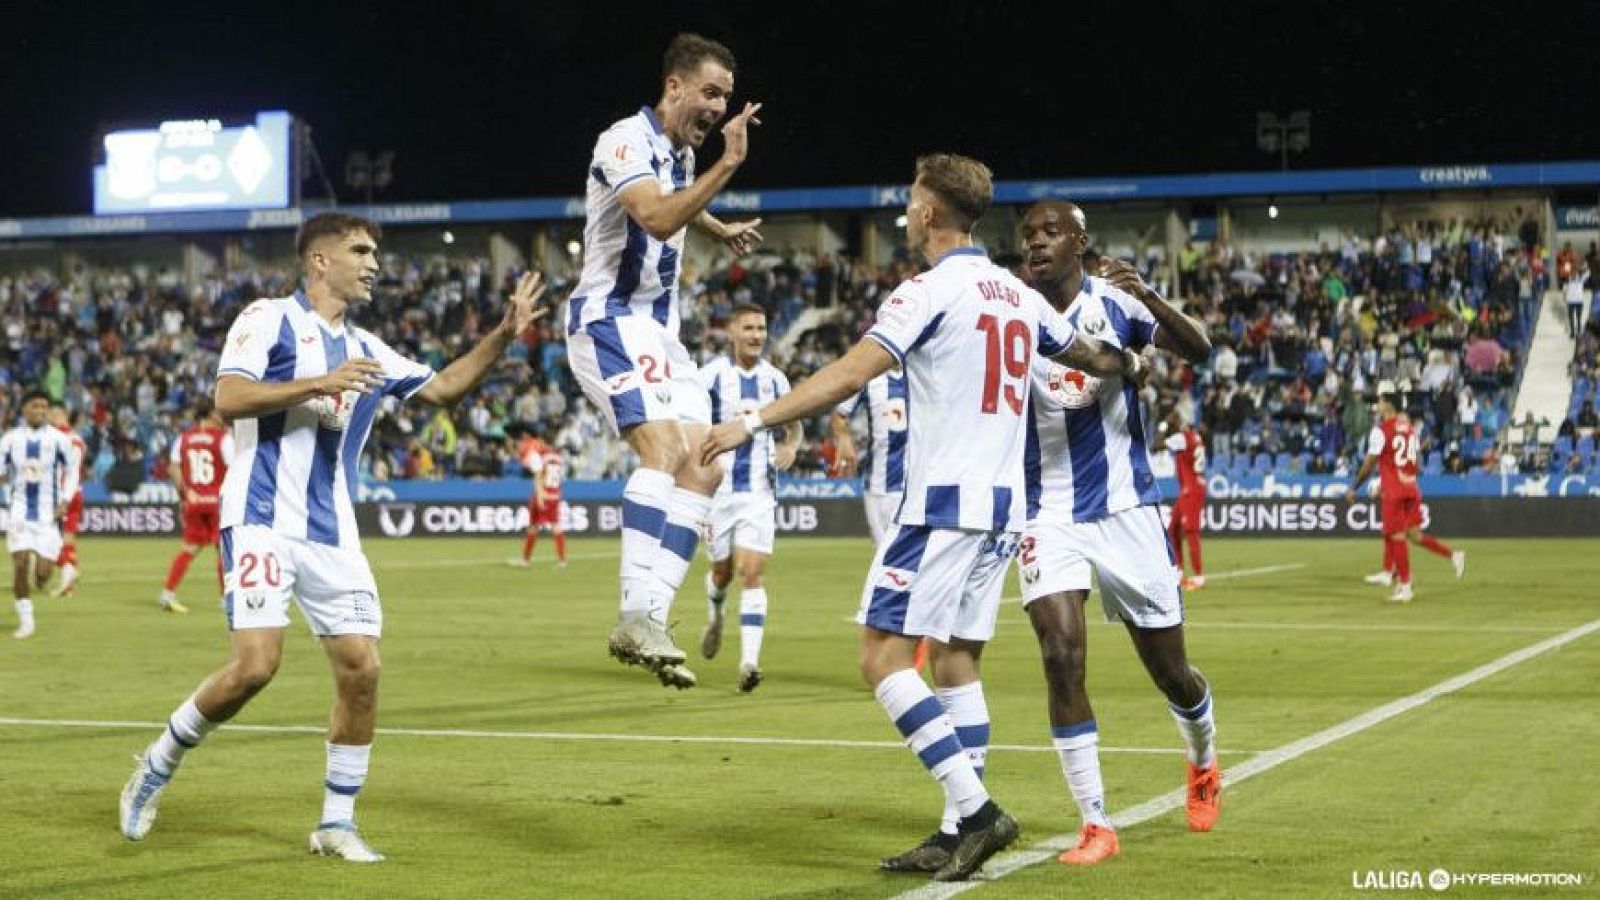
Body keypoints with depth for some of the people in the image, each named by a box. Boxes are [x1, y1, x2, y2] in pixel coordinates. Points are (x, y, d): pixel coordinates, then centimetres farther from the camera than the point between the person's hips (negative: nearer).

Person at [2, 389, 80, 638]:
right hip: (20, 512, 1)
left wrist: (65, 501, -4)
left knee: (42, 573, -5)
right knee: (20, 563, -12)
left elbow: (72, 470, 6)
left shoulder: (58, 439, -3)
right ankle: (25, 621, 0)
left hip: (49, 513, -1)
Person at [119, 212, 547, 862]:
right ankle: (157, 766, 7)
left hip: (332, 535, 6)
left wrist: (503, 335, 13)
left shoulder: (365, 350, 18)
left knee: (361, 668, -3)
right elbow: (228, 397, -13)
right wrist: (319, 383, -20)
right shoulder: (269, 319, -1)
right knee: (255, 664, -17)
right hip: (263, 521, -6)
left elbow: (442, 387, 24)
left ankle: (336, 822, 9)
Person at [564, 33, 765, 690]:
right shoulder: (627, 141, -14)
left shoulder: (681, 152, 14)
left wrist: (720, 230, 39)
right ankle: (635, 617, -33)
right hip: (610, 321, -9)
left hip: (658, 330, 10)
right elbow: (656, 218, -32)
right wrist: (727, 164, -31)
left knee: (703, 468, 0)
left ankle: (651, 617, -4)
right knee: (665, 447, -27)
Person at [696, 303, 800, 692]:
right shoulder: (711, 375, -4)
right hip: (718, 485, -1)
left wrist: (791, 446, -2)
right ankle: (715, 615, 48)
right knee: (722, 569, 12)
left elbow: (794, 424, 18)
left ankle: (750, 661, -16)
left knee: (752, 572, -11)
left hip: (760, 488, 1)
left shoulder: (774, 378, 5)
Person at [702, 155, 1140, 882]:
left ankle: (974, 808, -14)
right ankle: (960, 833, 9)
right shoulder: (1019, 295, 13)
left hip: (944, 502, -8)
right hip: (1002, 505, 8)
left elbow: (849, 374, -19)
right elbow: (1097, 359, 24)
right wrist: (1123, 364, 45)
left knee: (883, 657, -7)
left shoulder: (930, 291, -9)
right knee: (955, 661, 12)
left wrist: (753, 422, -21)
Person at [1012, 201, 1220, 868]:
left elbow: (1198, 351, -18)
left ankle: (1203, 763, 42)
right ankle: (1096, 826, -9)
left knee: (1170, 670, 9)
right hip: (1049, 514, 0)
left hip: (1125, 507, 0)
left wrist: (1148, 297, -37)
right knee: (1061, 656, -18)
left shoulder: (1115, 303, -6)